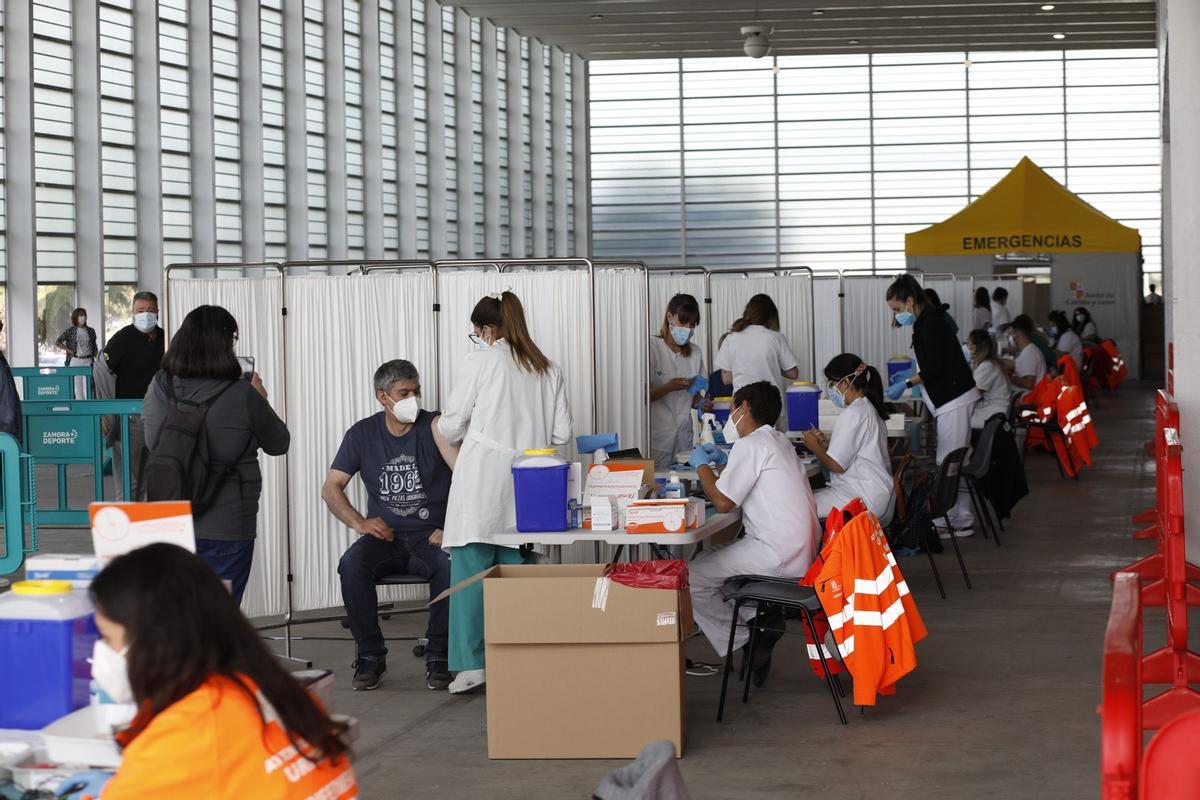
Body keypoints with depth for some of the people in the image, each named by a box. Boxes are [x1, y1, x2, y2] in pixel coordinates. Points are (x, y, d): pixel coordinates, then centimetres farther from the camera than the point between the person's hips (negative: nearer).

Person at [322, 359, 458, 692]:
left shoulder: (434, 426, -2)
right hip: (384, 536, 2)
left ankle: (439, 656, -14)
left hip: (431, 536, -2)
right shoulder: (363, 434, 7)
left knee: (450, 565, -34)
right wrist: (359, 523, -8)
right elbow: (331, 488, 8)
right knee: (351, 565, -30)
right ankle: (370, 655, -13)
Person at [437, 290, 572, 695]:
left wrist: (440, 425, 24)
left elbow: (452, 425, 1)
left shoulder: (482, 362, -3)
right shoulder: (548, 370, 9)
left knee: (471, 569, -1)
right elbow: (561, 433, 9)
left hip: (482, 484, -5)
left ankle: (471, 665, -5)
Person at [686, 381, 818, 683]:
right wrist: (726, 462, 29)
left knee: (693, 578, -6)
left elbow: (722, 501, -12)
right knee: (710, 558, 21)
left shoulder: (751, 445, -11)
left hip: (778, 556, -10)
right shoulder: (780, 442, 18)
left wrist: (702, 465, 4)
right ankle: (761, 624, 9)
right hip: (801, 551, 10)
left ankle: (745, 640, 2)